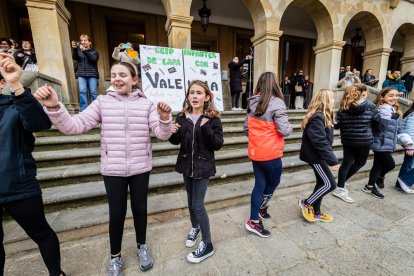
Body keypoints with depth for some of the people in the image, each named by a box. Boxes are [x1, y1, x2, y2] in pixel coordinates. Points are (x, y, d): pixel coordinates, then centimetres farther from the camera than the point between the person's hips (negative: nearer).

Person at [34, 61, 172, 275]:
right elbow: (74, 126, -6)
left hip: (140, 168, 0)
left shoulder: (146, 104, -1)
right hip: (112, 170, 0)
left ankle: (142, 246, 43)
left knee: (139, 208, 15)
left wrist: (164, 118, -29)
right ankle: (115, 256, 41)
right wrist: (53, 107, -22)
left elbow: (162, 134, -9)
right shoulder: (102, 102, 0)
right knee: (116, 213, 13)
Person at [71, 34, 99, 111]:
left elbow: (94, 59, -9)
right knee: (82, 91, -11)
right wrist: (74, 49, -19)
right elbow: (75, 57, -2)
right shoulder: (79, 50, 17)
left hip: (92, 74, -1)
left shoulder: (94, 51, 12)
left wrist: (85, 51, -22)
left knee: (93, 92, -6)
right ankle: (83, 109, -10)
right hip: (81, 74, 2)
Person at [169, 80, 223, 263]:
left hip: (203, 166, -4)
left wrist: (206, 128, -27)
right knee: (191, 200, 21)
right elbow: (176, 141, 8)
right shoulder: (182, 116, -1)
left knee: (197, 205, 0)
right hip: (186, 164, 5)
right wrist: (172, 133, -14)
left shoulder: (213, 118, -11)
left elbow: (218, 144, -13)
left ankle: (207, 244, 22)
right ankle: (195, 227, 49)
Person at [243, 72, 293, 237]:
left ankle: (254, 220, 28)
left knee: (260, 184, 17)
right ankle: (261, 209, 31)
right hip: (271, 154, -6)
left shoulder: (252, 103, 4)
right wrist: (291, 127, 4)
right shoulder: (277, 103, -15)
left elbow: (246, 128, 8)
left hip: (255, 152, 6)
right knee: (273, 183, 19)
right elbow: (285, 131, -18)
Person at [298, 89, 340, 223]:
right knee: (329, 184, -3)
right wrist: (333, 160, -23)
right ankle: (306, 203, 15)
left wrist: (330, 158, 19)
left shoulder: (322, 116, 12)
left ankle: (316, 212, 29)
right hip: (315, 156, -10)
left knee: (322, 183, 15)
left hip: (318, 155, 10)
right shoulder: (317, 118, -21)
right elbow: (320, 142, -26)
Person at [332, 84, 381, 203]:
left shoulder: (344, 107, -2)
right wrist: (371, 129, 22)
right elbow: (378, 122, 2)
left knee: (347, 162, 14)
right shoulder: (370, 106, -7)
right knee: (360, 162, 16)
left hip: (347, 139, 3)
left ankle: (340, 188, 16)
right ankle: (340, 187, 19)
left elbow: (337, 125, -4)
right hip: (363, 140, -3)